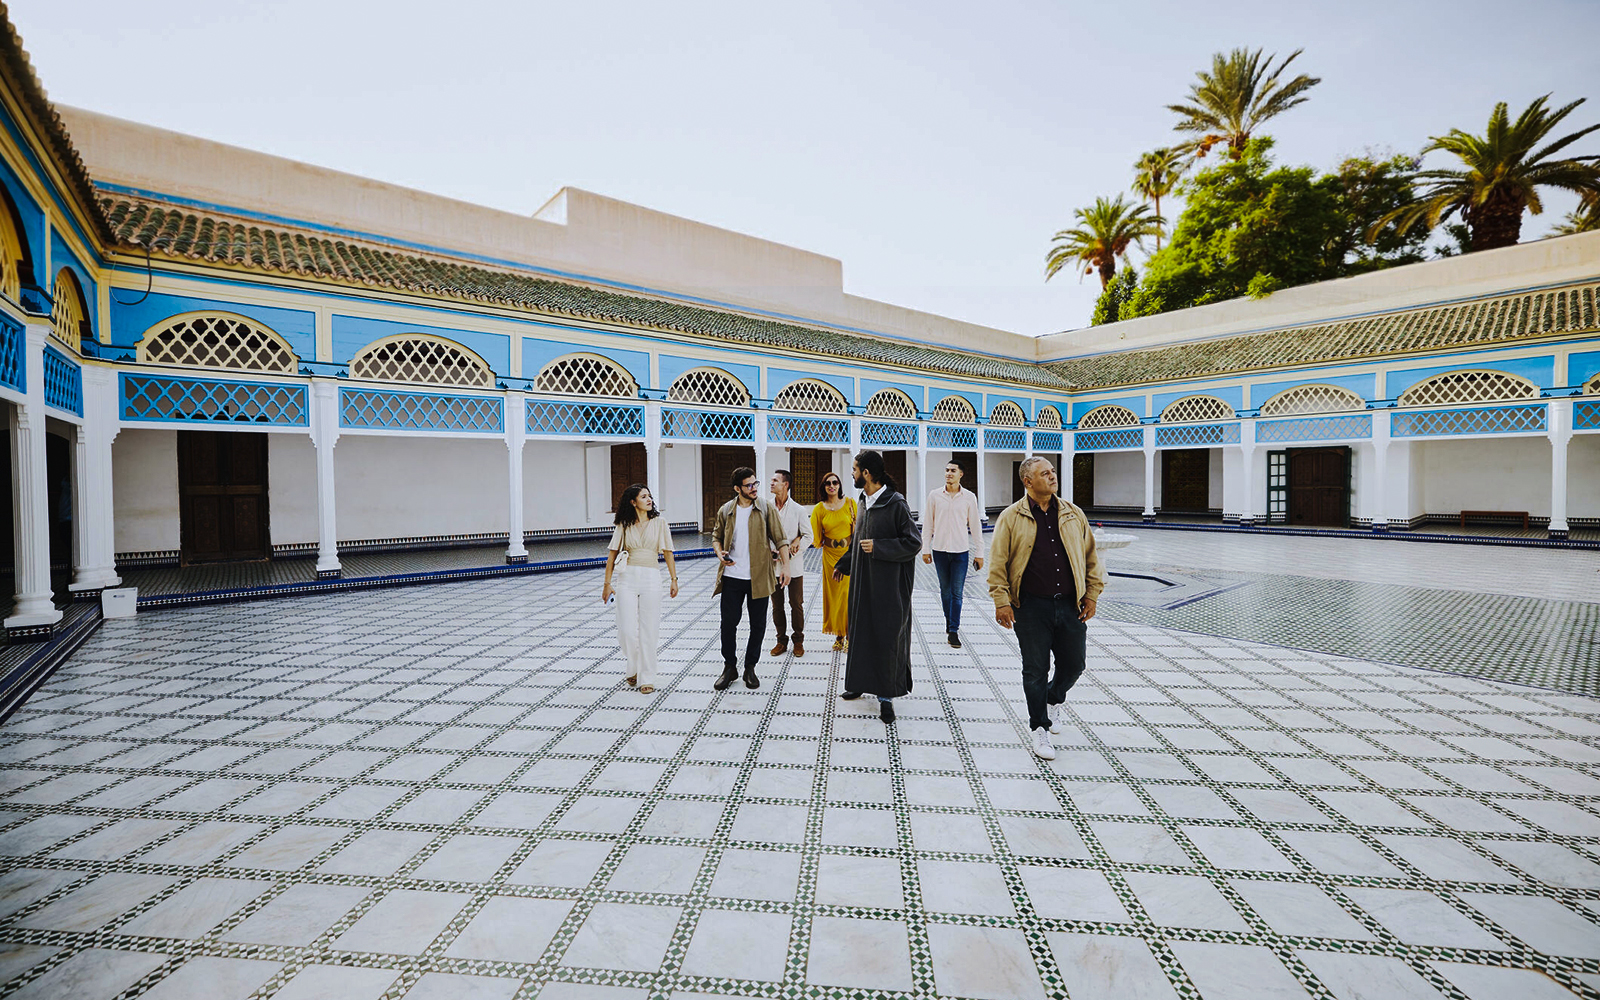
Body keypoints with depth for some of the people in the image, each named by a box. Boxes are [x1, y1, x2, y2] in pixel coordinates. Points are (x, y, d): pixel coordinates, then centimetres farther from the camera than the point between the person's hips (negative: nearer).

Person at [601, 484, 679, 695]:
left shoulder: (659, 522, 4)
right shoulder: (624, 525, 5)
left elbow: (667, 552, 6)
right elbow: (612, 555, 7)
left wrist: (674, 579, 3)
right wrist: (607, 583, 4)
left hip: (651, 578, 0)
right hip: (627, 578, 1)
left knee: (648, 631, 2)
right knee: (628, 630, -1)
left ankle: (647, 678, 13)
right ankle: (634, 669, 26)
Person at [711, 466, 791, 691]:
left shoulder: (766, 508, 0)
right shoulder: (726, 510, 4)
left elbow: (779, 539, 0)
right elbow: (716, 535, 15)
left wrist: (785, 565, -8)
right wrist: (719, 552, -5)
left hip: (759, 577, -1)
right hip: (731, 577, 1)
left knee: (758, 624, 6)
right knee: (728, 623, 5)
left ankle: (750, 667, 23)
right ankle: (730, 667, 23)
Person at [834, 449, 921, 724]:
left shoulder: (896, 503, -15)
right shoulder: (864, 501, 9)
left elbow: (914, 543, -15)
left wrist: (878, 547, -19)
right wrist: (843, 564, 28)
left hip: (887, 586, -7)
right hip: (861, 582, 7)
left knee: (886, 637, 1)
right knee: (860, 632, 14)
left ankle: (886, 695, 13)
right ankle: (861, 683, 30)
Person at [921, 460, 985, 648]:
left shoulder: (969, 497, 1)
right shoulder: (934, 496, 2)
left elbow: (975, 526, 5)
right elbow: (927, 524, 6)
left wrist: (979, 553, 4)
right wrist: (925, 549, 3)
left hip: (961, 551, -1)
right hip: (940, 550, 1)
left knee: (957, 593, -2)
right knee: (945, 590, 11)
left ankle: (953, 631, 3)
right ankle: (949, 620, 30)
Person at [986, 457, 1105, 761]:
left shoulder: (1073, 514, 7)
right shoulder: (1011, 517, -4)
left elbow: (1090, 556, 13)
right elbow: (998, 563, -4)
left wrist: (1092, 594, 9)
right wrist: (1001, 601, -9)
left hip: (1070, 605, 4)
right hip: (1031, 607, -3)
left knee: (1073, 665, 13)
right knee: (1035, 670, 4)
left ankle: (1054, 700, 44)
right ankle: (1040, 727, 22)